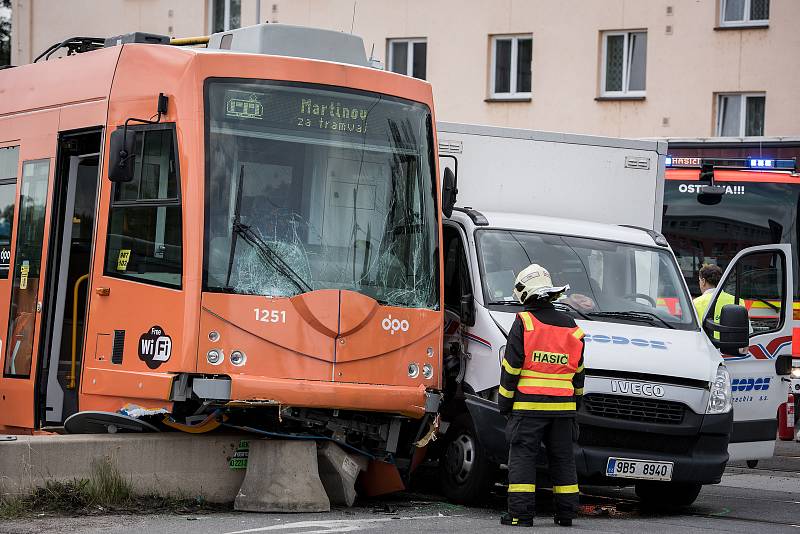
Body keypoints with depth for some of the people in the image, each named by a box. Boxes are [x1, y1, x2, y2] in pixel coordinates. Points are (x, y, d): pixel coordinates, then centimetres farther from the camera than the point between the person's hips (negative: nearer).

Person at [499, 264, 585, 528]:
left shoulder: (523, 323, -7)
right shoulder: (570, 326, 9)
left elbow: (511, 368, -7)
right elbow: (578, 372, 15)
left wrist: (504, 402, 1)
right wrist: (575, 400, 24)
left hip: (528, 406, -4)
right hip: (563, 407, 4)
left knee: (522, 457, -1)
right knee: (563, 458, 11)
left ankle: (521, 513, -5)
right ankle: (566, 513, 13)